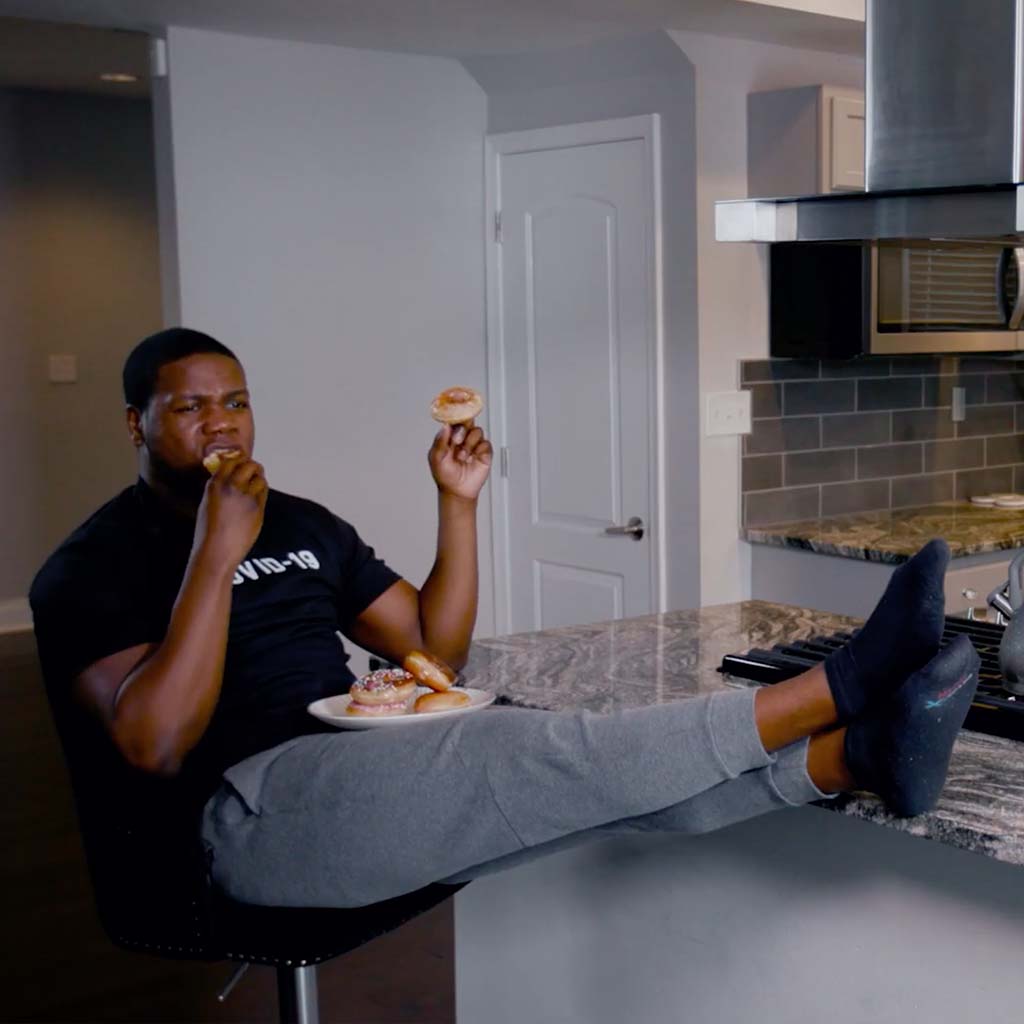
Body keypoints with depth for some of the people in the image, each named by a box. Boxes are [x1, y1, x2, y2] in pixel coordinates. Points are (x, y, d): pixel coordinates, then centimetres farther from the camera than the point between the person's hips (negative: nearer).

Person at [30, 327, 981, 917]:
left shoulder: (300, 523, 19)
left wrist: (458, 502, 3)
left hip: (362, 771, 7)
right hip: (248, 811, -7)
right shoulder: (92, 566, -1)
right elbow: (155, 746, -17)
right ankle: (835, 686, -27)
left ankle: (861, 754, -27)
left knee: (593, 783, -16)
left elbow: (436, 646, 16)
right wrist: (218, 551, -21)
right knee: (538, 751, -25)